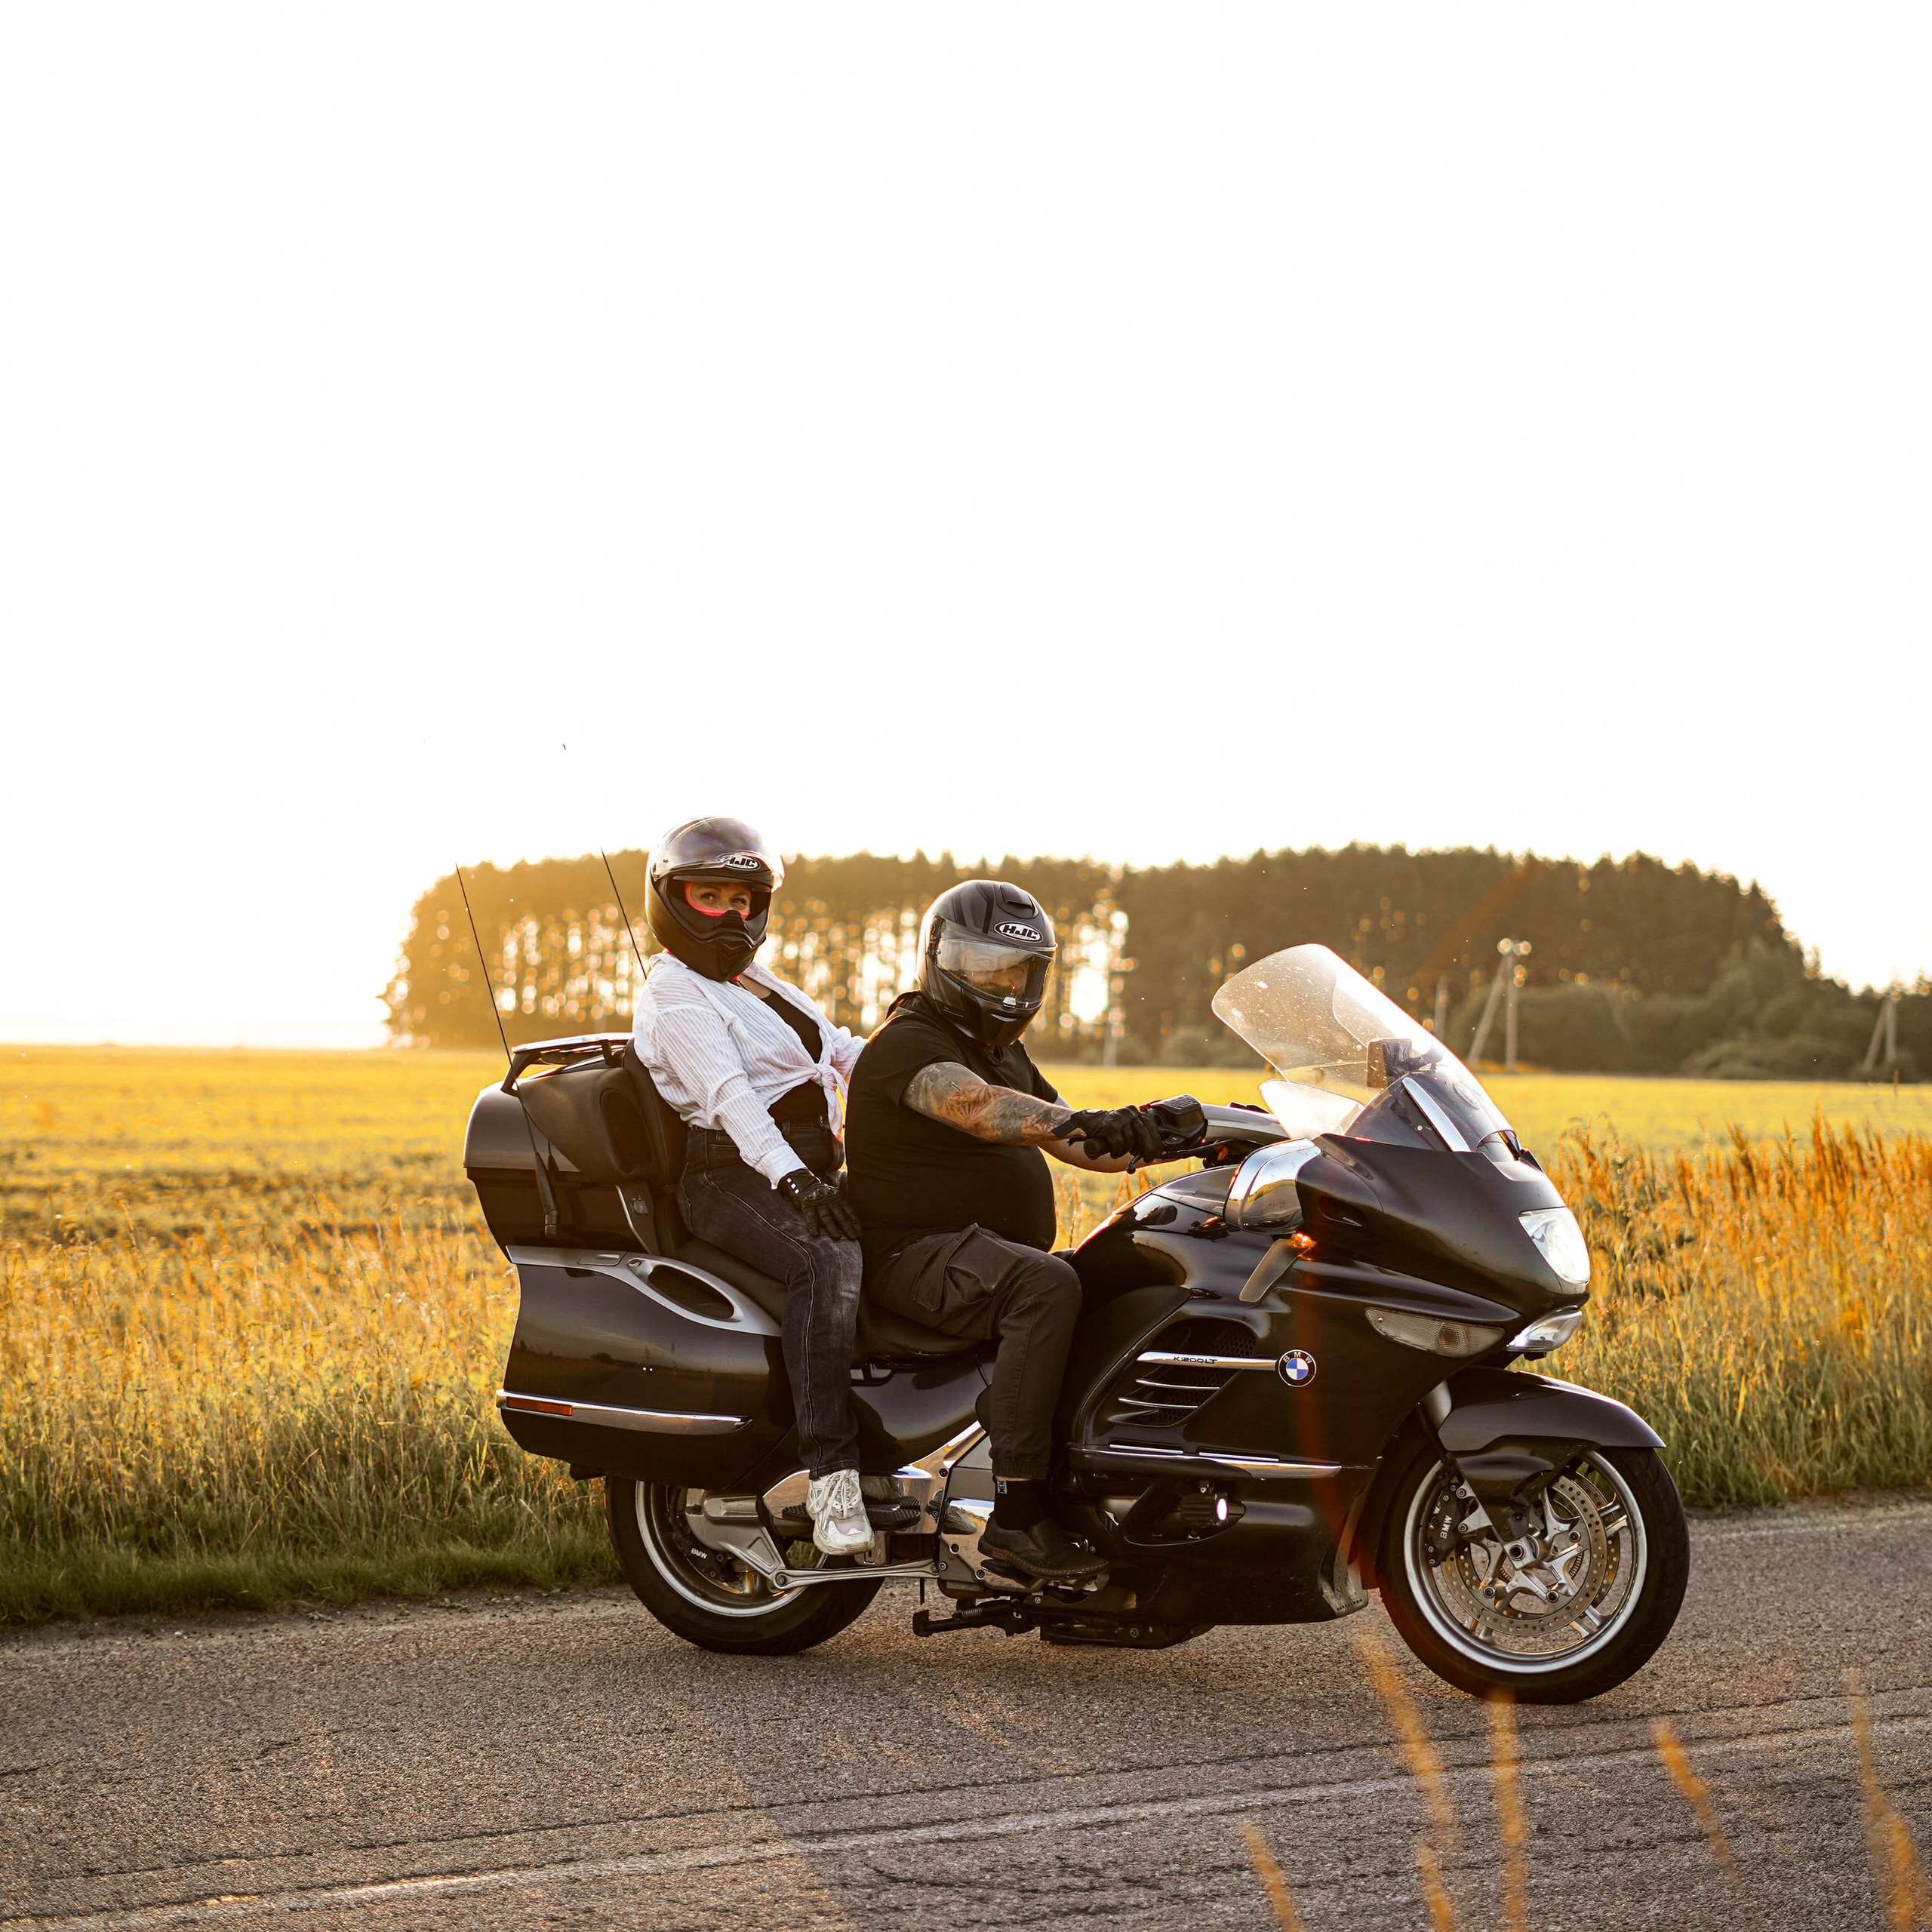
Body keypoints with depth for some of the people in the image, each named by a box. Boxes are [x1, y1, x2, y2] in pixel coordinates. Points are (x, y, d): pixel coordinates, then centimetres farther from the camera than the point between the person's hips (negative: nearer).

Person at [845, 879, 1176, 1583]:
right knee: (1046, 1288, -35)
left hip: (995, 1252, 10)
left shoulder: (1005, 1053, 21)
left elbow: (1076, 1146, 22)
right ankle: (1017, 1514, -37)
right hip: (917, 1252, -10)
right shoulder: (906, 1043, -11)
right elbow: (973, 1104, -32)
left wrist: (1153, 1138, 4)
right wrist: (1076, 1123, -47)